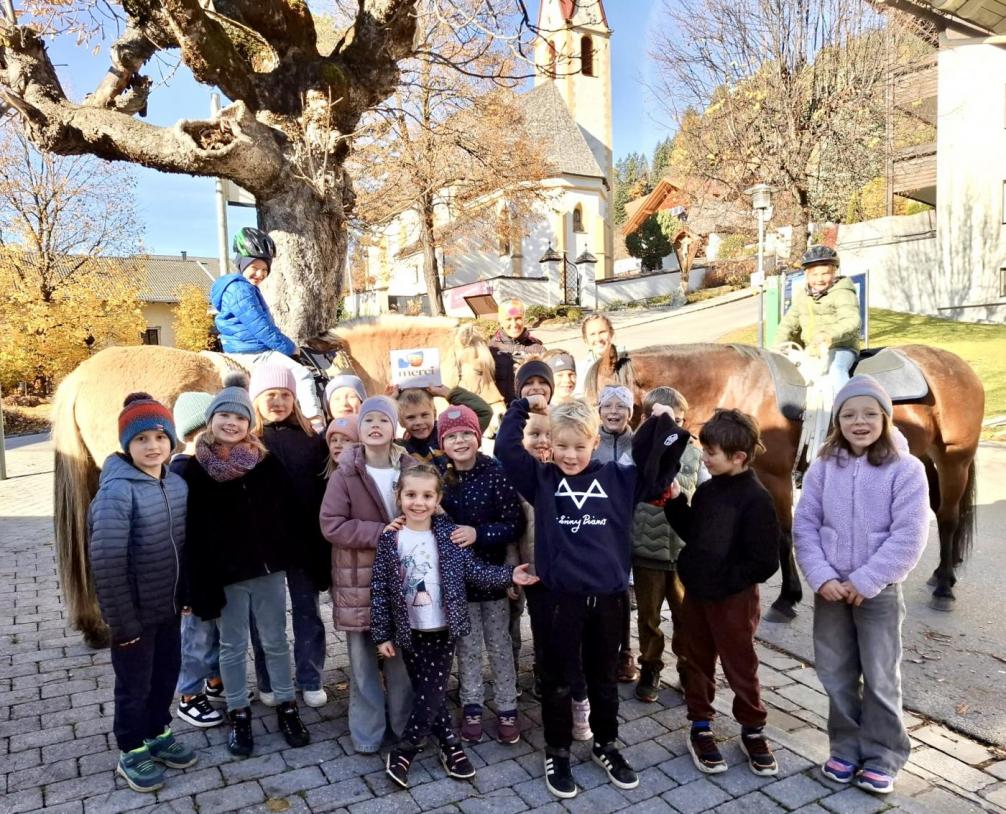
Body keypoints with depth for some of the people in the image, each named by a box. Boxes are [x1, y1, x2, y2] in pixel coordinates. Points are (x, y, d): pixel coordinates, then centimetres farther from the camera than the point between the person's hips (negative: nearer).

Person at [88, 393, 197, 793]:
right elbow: (106, 561, -24)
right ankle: (132, 753, 35)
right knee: (135, 684, 13)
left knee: (166, 674, 21)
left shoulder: (177, 483, -2)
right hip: (136, 612, -6)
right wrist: (122, 621, -19)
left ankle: (158, 734, 44)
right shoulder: (117, 491, -23)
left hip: (168, 606, 6)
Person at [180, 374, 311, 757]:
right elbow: (192, 534, -7)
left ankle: (287, 707, 28)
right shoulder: (195, 470, -7)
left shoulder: (266, 461, -3)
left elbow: (289, 510, 1)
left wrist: (290, 558, -3)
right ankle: (238, 714, 30)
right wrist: (202, 587, -11)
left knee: (275, 641, 13)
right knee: (232, 646, 13)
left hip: (269, 569, 1)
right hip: (226, 575, -1)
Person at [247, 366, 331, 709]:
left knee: (308, 613, 12)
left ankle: (310, 680, 28)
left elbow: (325, 490, 1)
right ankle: (268, 683, 29)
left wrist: (323, 538, -4)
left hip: (304, 540, 2)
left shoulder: (311, 439, 2)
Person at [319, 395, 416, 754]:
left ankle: (406, 724, 29)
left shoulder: (411, 468, 0)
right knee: (363, 659, 8)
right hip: (359, 578, -1)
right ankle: (367, 733, 24)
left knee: (402, 655, 11)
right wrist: (379, 533, -19)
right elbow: (331, 525, -11)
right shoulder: (344, 474, -6)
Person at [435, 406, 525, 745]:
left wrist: (478, 533, -25)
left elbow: (516, 524, -15)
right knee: (466, 646, 16)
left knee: (499, 645, 14)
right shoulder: (437, 472, -7)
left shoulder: (496, 472, -15)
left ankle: (507, 710, 30)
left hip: (491, 572, -2)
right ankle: (472, 708, 33)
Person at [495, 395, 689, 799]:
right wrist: (522, 407, -8)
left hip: (609, 596, 2)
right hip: (562, 596, -2)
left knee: (603, 678, 20)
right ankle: (557, 753, 31)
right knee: (559, 680, 12)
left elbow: (659, 472, 3)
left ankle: (606, 746, 40)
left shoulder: (617, 478, 1)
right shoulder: (541, 479, -3)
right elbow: (506, 449, -11)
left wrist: (662, 426, -5)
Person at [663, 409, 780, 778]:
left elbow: (765, 562, -19)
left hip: (734, 598, -6)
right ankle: (700, 727, 31)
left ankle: (752, 730, 31)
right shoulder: (706, 491, 3)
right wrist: (675, 502, -1)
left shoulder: (755, 498, -19)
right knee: (695, 662, 15)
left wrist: (724, 580, -16)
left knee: (740, 668, 10)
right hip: (697, 593, 6)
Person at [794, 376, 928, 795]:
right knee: (836, 675, 14)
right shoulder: (823, 469, -2)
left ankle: (882, 754, 29)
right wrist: (822, 577, -13)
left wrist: (864, 582, -16)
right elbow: (804, 526, -2)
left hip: (878, 592, -3)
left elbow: (909, 537, -13)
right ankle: (847, 747, 32)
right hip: (830, 589, 3)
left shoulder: (906, 469, -9)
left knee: (880, 678, 10)